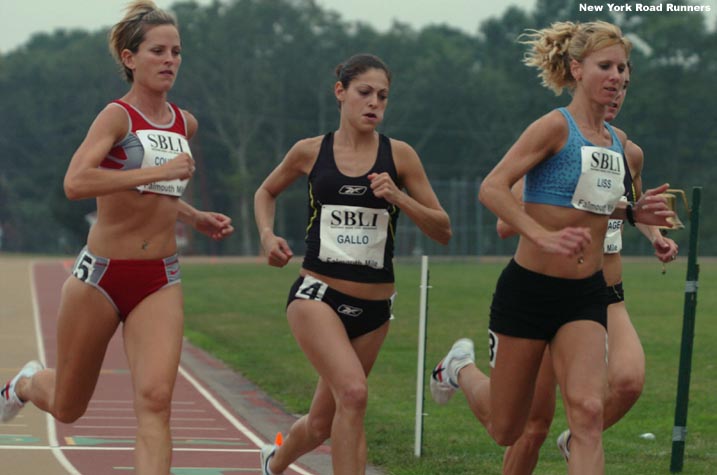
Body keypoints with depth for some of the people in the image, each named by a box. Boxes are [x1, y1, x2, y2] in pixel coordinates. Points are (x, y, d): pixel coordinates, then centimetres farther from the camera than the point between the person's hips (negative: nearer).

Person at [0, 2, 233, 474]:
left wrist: (197, 218, 14)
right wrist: (157, 172, -31)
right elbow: (75, 183, -29)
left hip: (160, 280, 4)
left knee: (155, 401, -18)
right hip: (101, 275, -4)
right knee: (67, 409, 14)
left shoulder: (185, 124, 10)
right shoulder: (117, 115, -10)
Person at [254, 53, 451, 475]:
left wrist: (399, 199, -15)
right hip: (317, 295, -2)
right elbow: (267, 192, 22)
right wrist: (268, 234, 3)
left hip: (374, 306, 2)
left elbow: (443, 230, 0)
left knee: (324, 422, 13)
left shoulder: (399, 155, 1)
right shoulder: (311, 152, 2)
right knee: (353, 392, -26)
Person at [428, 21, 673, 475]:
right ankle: (461, 367, 44)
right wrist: (546, 237, -34)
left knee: (588, 412, -17)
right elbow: (493, 188, -23)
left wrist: (632, 212, 6)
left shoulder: (617, 141, 8)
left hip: (586, 296, 5)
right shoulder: (556, 127, -13)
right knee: (506, 429, 10)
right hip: (530, 288, -5)